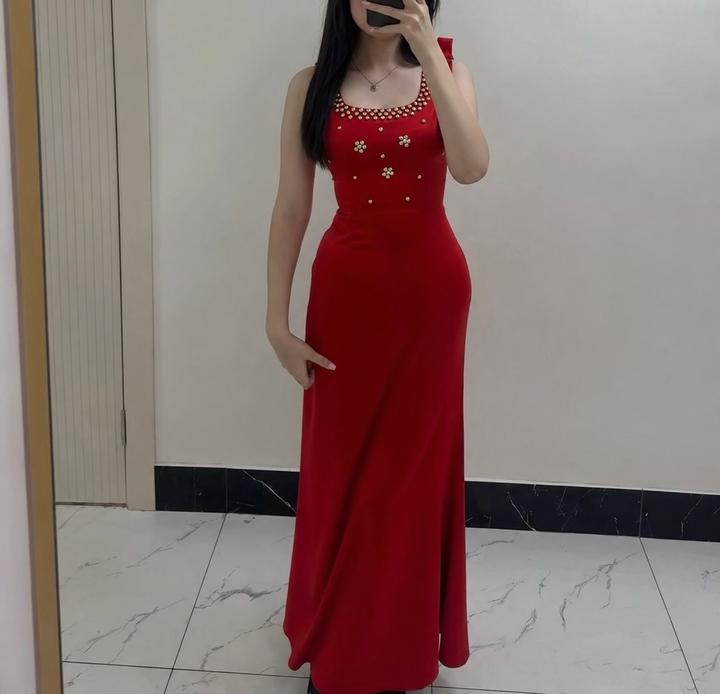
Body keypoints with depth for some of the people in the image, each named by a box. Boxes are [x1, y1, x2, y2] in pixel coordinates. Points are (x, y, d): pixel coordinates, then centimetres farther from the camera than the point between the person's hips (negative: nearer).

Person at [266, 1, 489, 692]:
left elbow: (471, 166, -16)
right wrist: (277, 320, -5)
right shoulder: (312, 86, 1)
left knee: (417, 467, 10)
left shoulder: (445, 72, 2)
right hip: (347, 289, 0)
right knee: (341, 471, 9)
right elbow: (290, 207, -1)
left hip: (431, 288, 1)